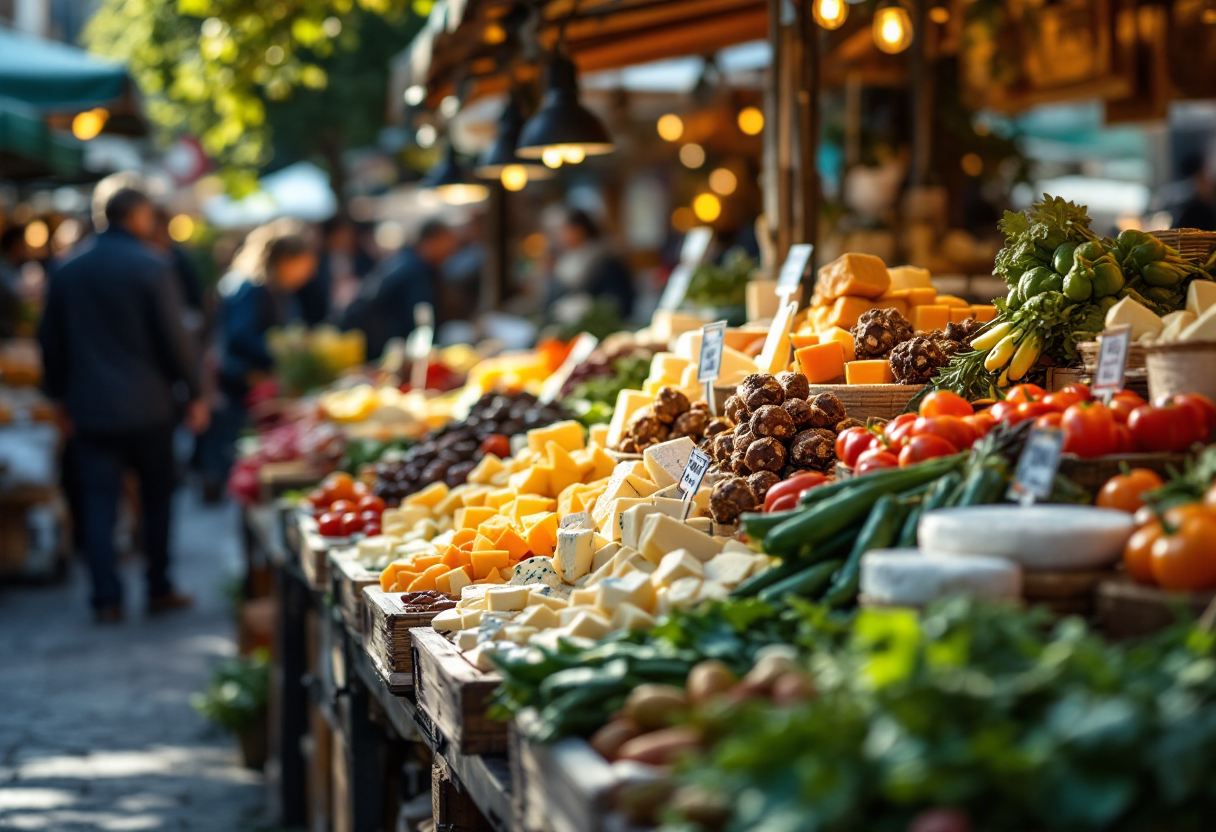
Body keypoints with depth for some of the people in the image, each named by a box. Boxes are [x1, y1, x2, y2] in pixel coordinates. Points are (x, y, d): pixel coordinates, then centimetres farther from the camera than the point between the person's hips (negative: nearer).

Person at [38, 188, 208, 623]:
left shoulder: (67, 269, 5)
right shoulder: (150, 266, -10)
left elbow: (50, 339, 11)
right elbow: (173, 337, -10)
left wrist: (59, 396, 19)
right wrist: (194, 393, -1)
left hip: (90, 407, 3)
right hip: (147, 405, -3)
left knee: (98, 502, 4)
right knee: (157, 497, 11)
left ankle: (107, 598, 1)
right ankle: (159, 590, 17)